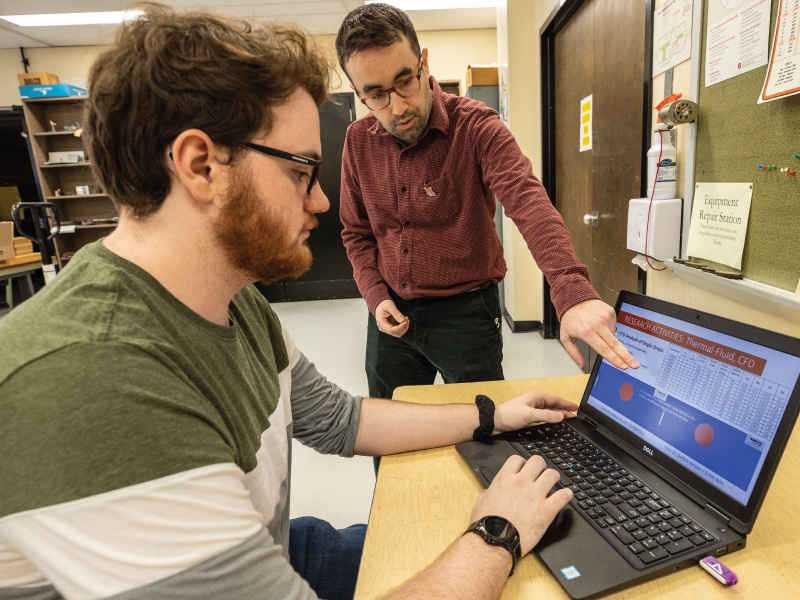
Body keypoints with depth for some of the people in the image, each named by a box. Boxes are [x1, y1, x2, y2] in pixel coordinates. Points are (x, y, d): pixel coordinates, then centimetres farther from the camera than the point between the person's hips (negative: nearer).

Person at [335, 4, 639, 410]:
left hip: (466, 311, -3)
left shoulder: (476, 127, -14)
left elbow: (528, 202, -31)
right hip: (392, 314, 4)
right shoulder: (359, 141, 0)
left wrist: (573, 292, -47)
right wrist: (375, 295, -6)